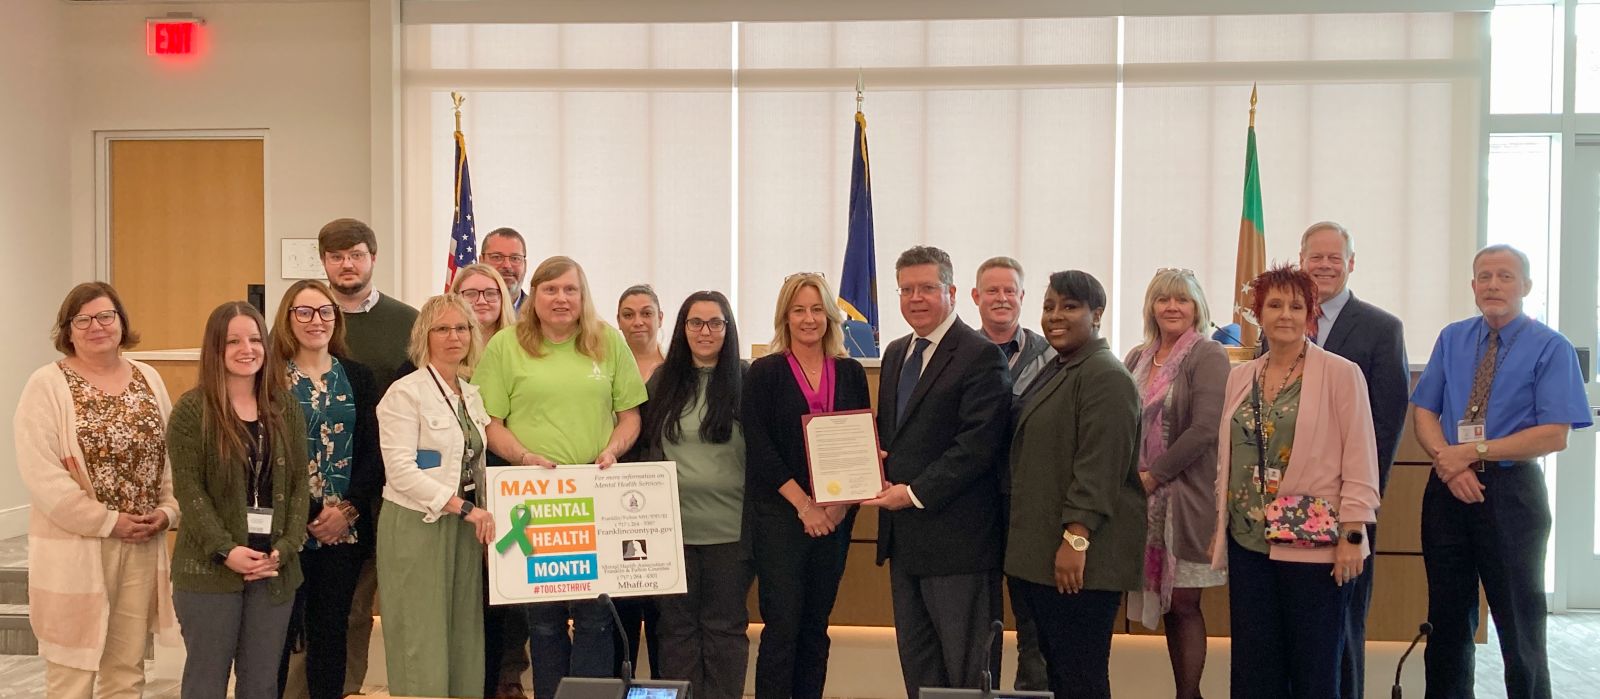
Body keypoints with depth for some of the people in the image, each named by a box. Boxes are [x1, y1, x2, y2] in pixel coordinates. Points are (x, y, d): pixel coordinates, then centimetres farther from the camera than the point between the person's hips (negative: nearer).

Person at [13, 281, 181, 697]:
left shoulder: (148, 379, 9)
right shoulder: (47, 385, -6)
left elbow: (173, 452, 11)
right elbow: (40, 473, -15)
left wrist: (168, 510, -4)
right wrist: (106, 521, -16)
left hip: (143, 546, 5)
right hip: (76, 549, -4)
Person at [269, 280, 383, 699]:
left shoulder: (358, 377, 9)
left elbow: (374, 451, 4)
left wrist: (347, 509, -8)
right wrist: (305, 514, -11)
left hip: (345, 530, 3)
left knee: (332, 631, 9)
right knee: (278, 631, 1)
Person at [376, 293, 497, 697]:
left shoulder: (472, 395, 13)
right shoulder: (405, 393, -7)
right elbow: (400, 470, -16)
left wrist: (484, 516, 7)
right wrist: (464, 507, -20)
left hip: (464, 527, 6)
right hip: (417, 526, -6)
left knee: (466, 638, 7)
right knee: (423, 647, -3)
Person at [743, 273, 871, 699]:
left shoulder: (851, 373, 8)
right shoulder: (764, 373, -1)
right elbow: (759, 448, -7)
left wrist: (840, 502, -8)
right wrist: (804, 504, -13)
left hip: (835, 515, 3)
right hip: (779, 514, -3)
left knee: (816, 624, 8)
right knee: (782, 623, -6)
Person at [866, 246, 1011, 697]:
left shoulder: (981, 356, -11)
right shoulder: (896, 354, 15)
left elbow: (977, 444, -18)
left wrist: (915, 493, -18)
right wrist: (881, 479, 2)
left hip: (956, 536, -8)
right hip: (903, 534, 8)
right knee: (916, 660, 15)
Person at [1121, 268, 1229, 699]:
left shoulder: (1208, 356, -6)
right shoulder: (1138, 358, 12)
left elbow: (1204, 429, -15)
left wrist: (1152, 476, -14)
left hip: (1189, 496, -5)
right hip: (1146, 498, 6)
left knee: (1182, 602, -3)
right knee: (1164, 602, 8)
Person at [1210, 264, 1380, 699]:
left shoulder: (1340, 374, -6)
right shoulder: (1240, 377, 10)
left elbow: (1359, 461, -8)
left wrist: (1352, 537, -13)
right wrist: (1219, 528, 13)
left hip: (1315, 544, -5)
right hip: (1248, 541, 5)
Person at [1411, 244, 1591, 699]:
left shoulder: (1551, 349, -5)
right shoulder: (1451, 339, 9)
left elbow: (1554, 435, -13)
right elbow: (1424, 413, 5)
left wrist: (1473, 451, -17)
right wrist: (1448, 460, -14)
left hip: (1511, 493, -4)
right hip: (1447, 488, 4)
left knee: (1520, 624, 5)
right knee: (1446, 619, 12)